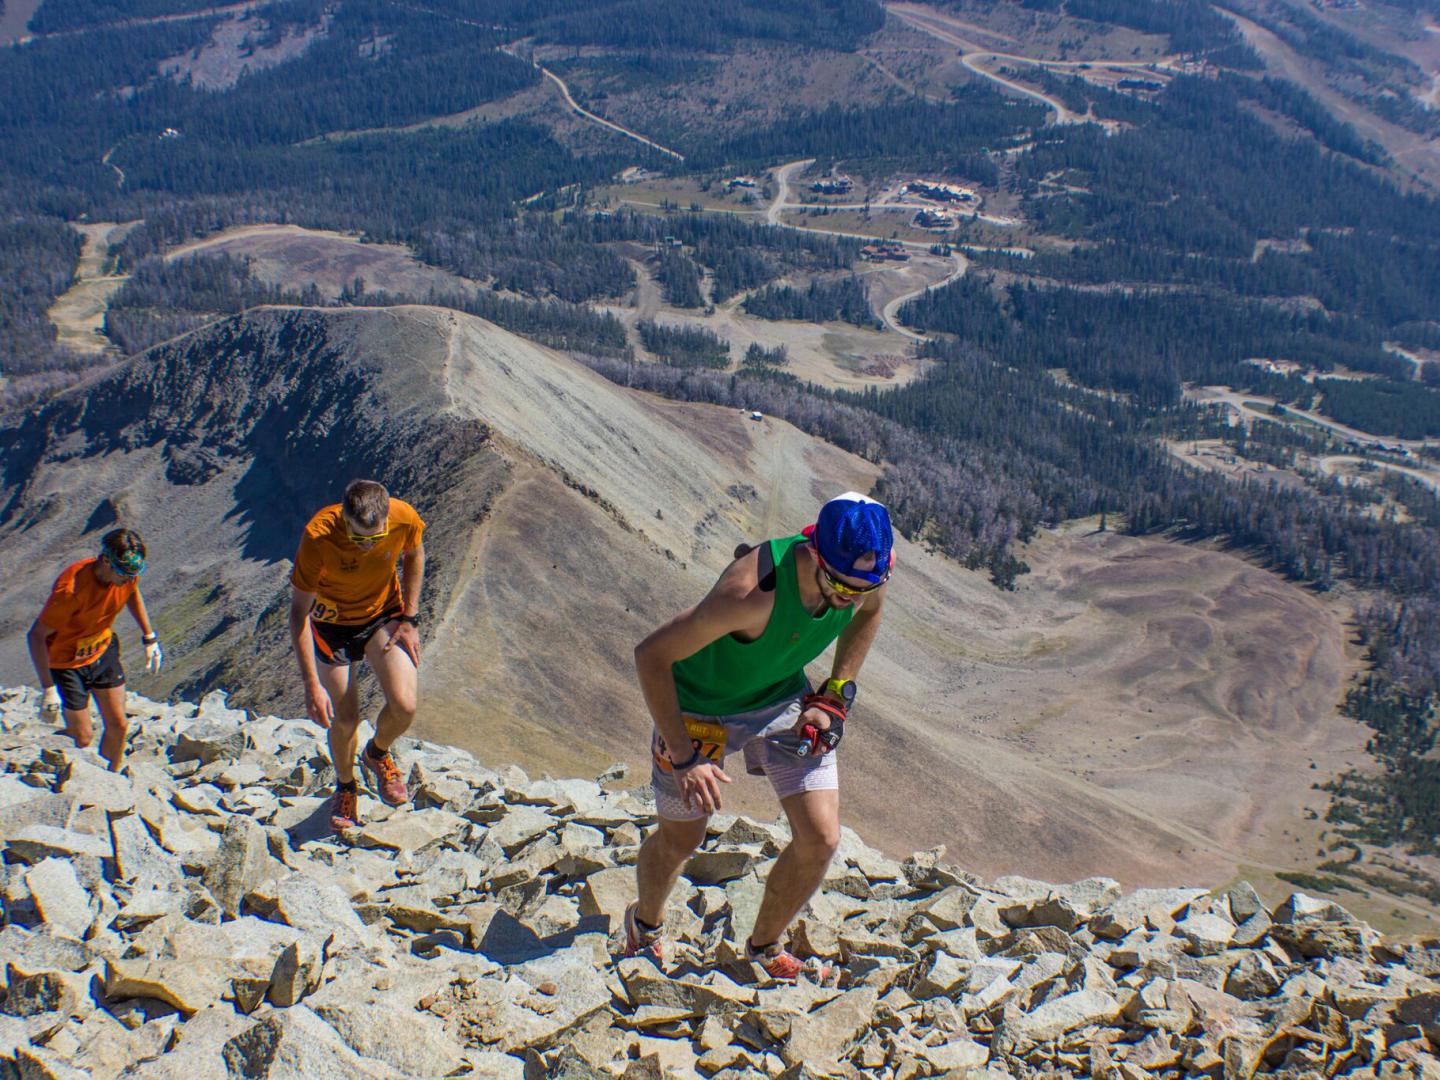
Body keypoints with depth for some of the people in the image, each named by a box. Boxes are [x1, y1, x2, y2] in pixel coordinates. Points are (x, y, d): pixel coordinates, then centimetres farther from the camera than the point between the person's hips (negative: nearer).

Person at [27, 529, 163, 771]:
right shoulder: (71, 589, -36)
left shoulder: (128, 573, -17)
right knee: (83, 738, 0)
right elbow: (37, 635, -27)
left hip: (103, 651, 6)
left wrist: (150, 638, 12)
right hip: (66, 662, -6)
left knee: (118, 725, 9)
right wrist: (48, 688, -27)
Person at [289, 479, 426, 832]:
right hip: (332, 621, -1)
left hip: (384, 612, 2)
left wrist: (409, 619, -5)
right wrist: (312, 685, -27)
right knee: (344, 719, 0)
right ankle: (345, 787, 32)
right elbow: (299, 613, -24)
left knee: (404, 706, -16)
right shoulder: (318, 537, -33)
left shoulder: (405, 518, -27)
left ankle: (377, 754, 20)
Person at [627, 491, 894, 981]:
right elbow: (650, 655, -33)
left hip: (785, 700, 5)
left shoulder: (865, 578, -22)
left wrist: (836, 695, -2)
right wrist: (683, 759, -31)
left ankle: (765, 946, 26)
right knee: (679, 842, 13)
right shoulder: (753, 591, -41)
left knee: (820, 839, -2)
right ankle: (645, 924, 48)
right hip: (700, 707, -5)